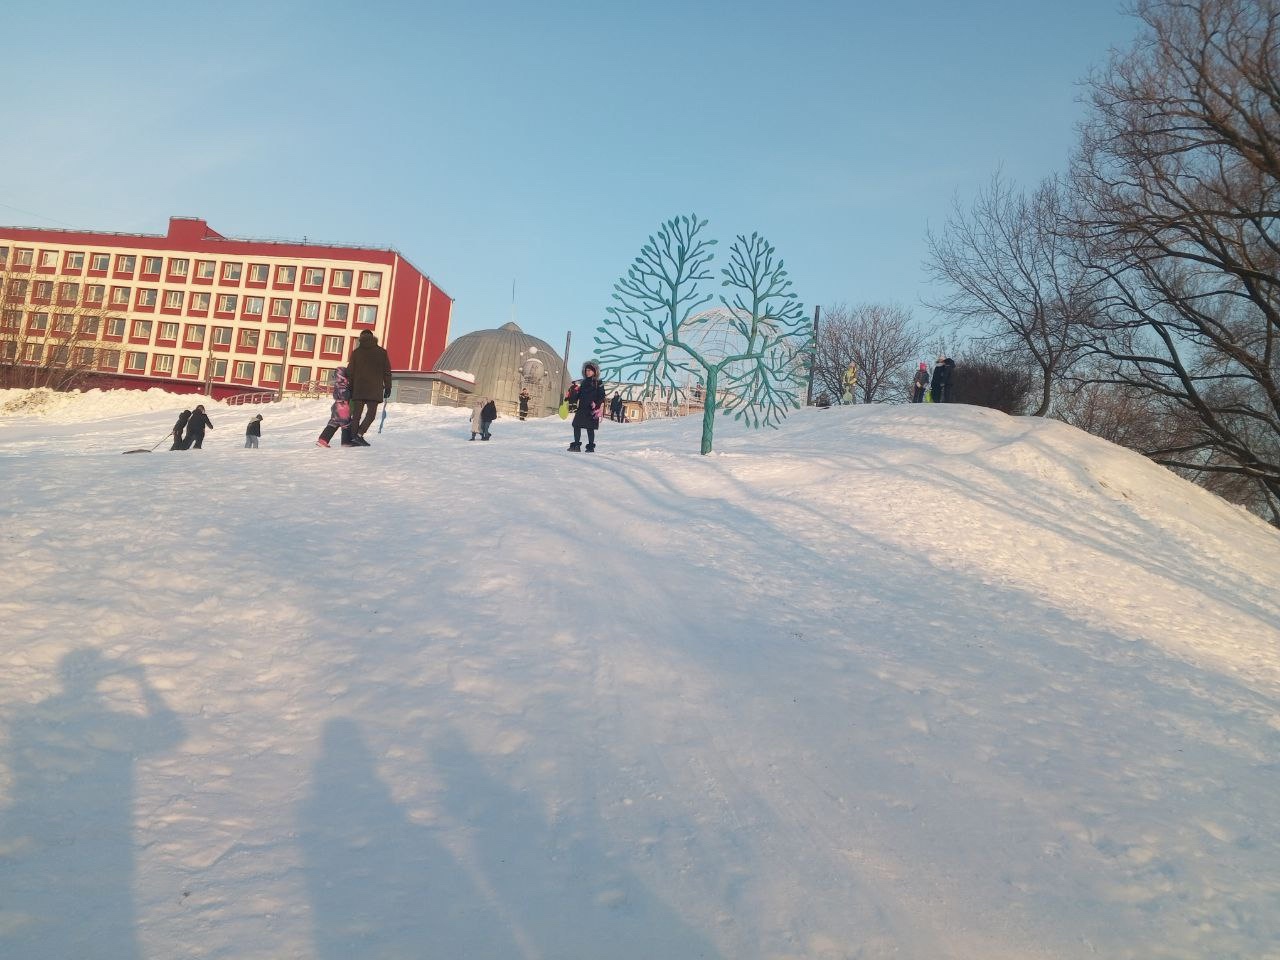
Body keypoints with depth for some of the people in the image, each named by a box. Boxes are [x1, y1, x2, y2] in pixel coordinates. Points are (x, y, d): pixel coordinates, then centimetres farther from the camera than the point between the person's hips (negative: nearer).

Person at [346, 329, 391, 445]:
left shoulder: (356, 352, 6)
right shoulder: (382, 352, 3)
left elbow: (350, 372, 5)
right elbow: (387, 371, 3)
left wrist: (350, 389, 10)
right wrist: (387, 387, 9)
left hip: (358, 389, 2)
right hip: (374, 390, -2)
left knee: (356, 414, 9)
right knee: (371, 414, 2)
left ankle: (353, 436, 4)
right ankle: (359, 434, -13)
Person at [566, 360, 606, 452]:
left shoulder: (598, 383, 0)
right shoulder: (582, 382, 16)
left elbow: (601, 397, -6)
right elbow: (577, 395, 19)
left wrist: (597, 406, -17)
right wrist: (570, 400, 7)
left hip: (592, 409, -5)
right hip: (581, 408, 5)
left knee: (590, 428, -3)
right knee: (576, 425, 1)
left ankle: (591, 446, 5)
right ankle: (576, 445, 8)